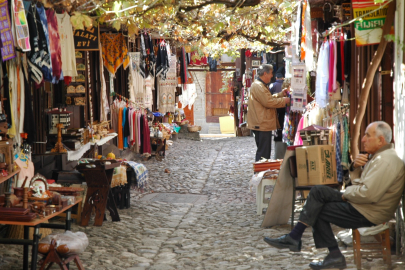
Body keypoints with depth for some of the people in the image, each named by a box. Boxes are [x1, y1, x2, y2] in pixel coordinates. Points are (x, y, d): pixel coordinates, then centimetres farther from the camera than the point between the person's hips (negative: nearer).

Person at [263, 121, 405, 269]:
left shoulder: (386, 161, -21)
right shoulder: (377, 156, 14)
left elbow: (368, 194, -30)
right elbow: (358, 183, 18)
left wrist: (347, 192, -11)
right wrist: (355, 167, -3)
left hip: (368, 214, -10)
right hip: (358, 204, 10)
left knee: (317, 210, -7)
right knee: (318, 191, 6)